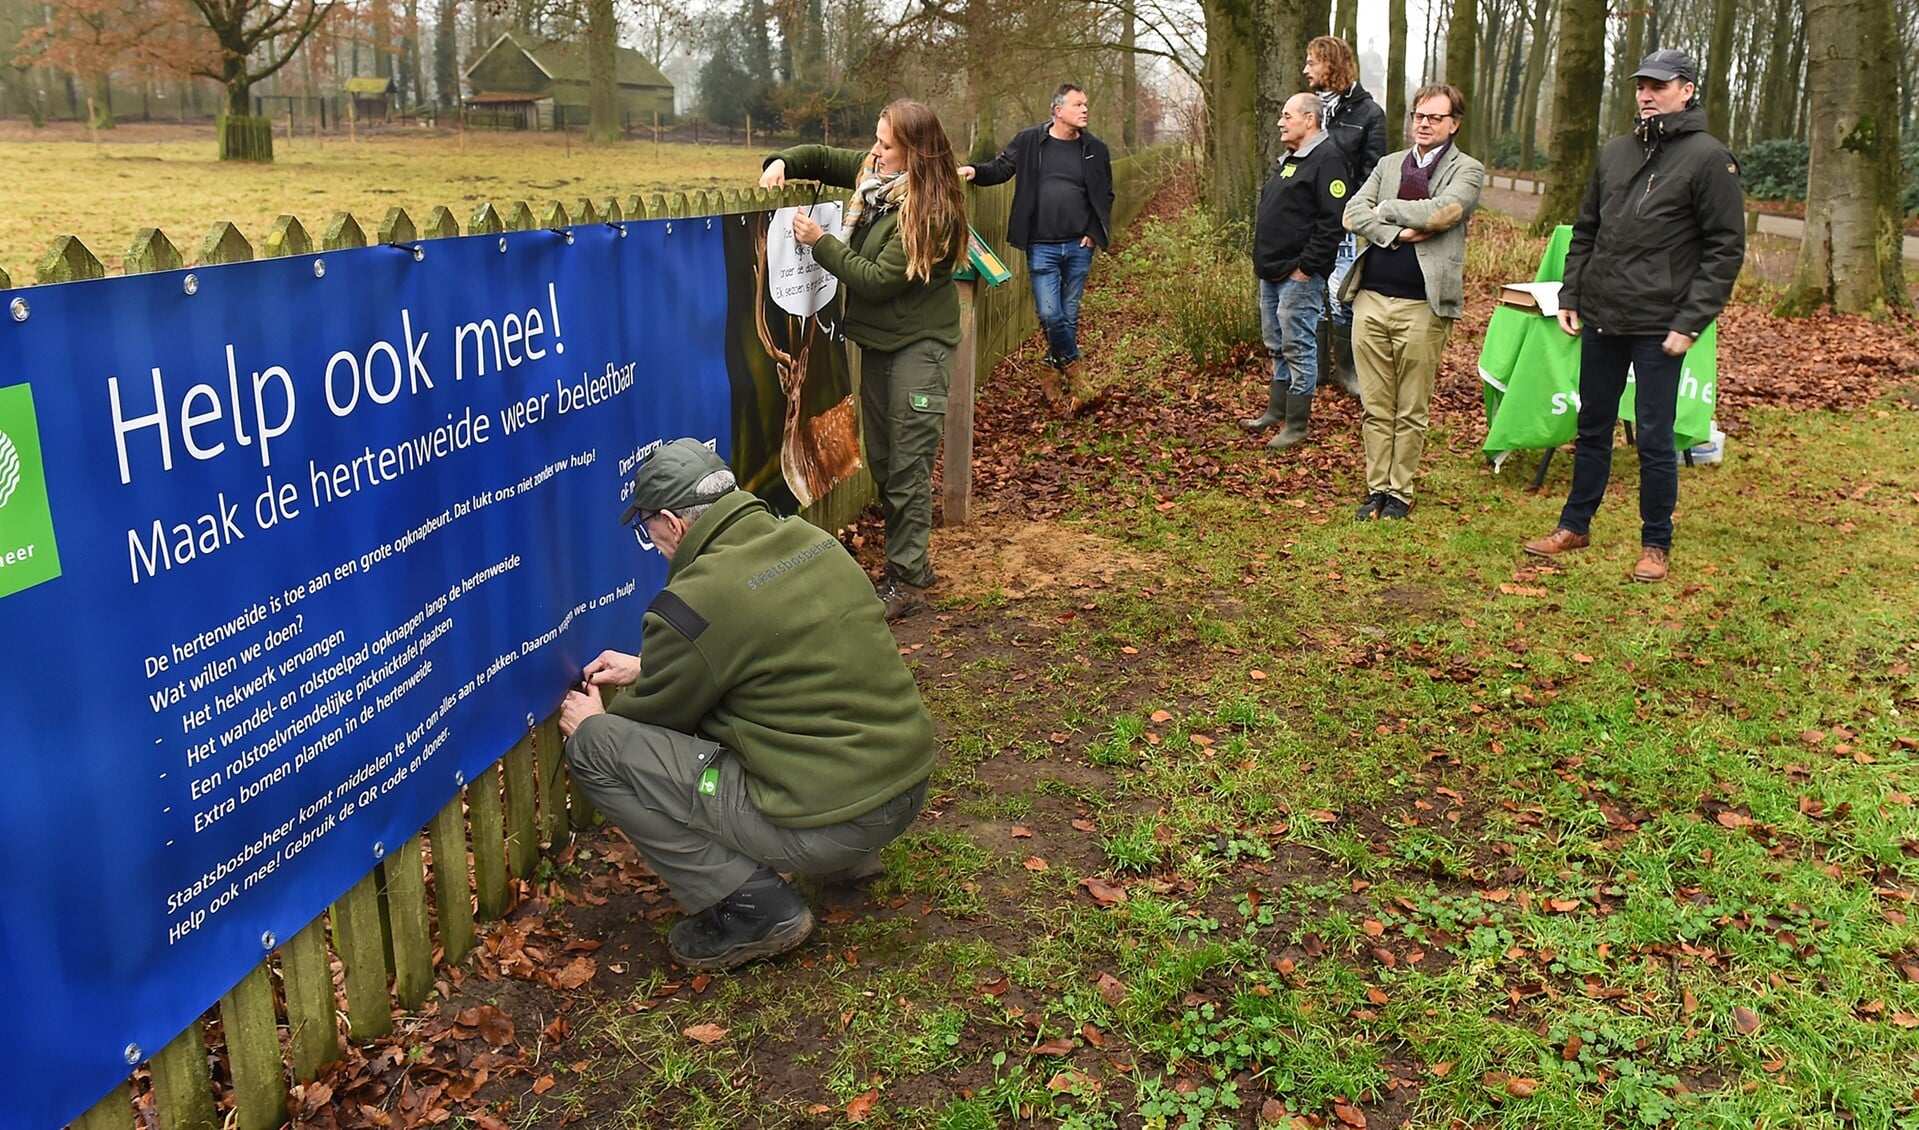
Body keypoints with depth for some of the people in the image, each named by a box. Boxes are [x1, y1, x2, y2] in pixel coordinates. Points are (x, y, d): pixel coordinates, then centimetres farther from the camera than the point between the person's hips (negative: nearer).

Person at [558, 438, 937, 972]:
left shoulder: (692, 604, -17)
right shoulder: (810, 539, 7)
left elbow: (659, 712, 2)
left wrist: (592, 723, 24)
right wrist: (645, 666, 33)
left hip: (830, 822, -8)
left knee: (595, 746, -4)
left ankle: (754, 908, -1)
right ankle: (847, 858, 23)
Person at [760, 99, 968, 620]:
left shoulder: (929, 211, -21)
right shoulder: (872, 169, 3)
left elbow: (879, 279, -21)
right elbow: (822, 157, 20)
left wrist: (821, 242, -16)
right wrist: (782, 162, 0)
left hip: (917, 346, -9)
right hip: (877, 338, 9)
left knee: (907, 468, -6)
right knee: (881, 460, 13)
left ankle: (906, 582, 1)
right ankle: (910, 561, 25)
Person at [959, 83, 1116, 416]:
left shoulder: (1095, 149, 6)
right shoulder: (1028, 142, -1)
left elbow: (1105, 196, 12)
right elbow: (1001, 169, 3)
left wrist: (1094, 233, 1)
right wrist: (975, 171, -18)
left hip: (1078, 247, 3)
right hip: (1041, 247, -2)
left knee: (1069, 316, 8)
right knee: (1049, 314, -11)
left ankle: (1053, 375, 23)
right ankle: (1074, 368, 10)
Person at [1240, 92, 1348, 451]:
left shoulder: (1326, 159, -13)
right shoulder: (1288, 159, 17)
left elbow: (1333, 220, -21)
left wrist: (1307, 267, -21)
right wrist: (1264, 260, 15)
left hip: (1299, 276, -10)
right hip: (1272, 273, 10)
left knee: (1298, 348, -3)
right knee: (1278, 346, 17)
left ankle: (1297, 425, 4)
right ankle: (1276, 410, 29)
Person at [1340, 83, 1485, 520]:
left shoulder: (1467, 170, 4)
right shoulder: (1389, 165, 17)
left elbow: (1443, 212, -16)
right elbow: (1353, 214, 2)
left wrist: (1386, 210, -4)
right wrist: (1399, 233, -12)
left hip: (1422, 305, -4)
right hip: (1370, 298, 4)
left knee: (1411, 412, 4)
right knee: (1375, 407, 7)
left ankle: (1401, 491, 14)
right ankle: (1377, 488, 16)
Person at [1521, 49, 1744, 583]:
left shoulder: (1708, 157, -6)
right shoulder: (1615, 152, 10)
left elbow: (1725, 249, -8)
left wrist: (1691, 322, -14)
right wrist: (1570, 295, 7)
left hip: (1659, 328, -5)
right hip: (1600, 320, 5)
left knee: (1654, 440, 2)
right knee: (1592, 429, 15)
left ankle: (1656, 544, 15)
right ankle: (1575, 525, 28)